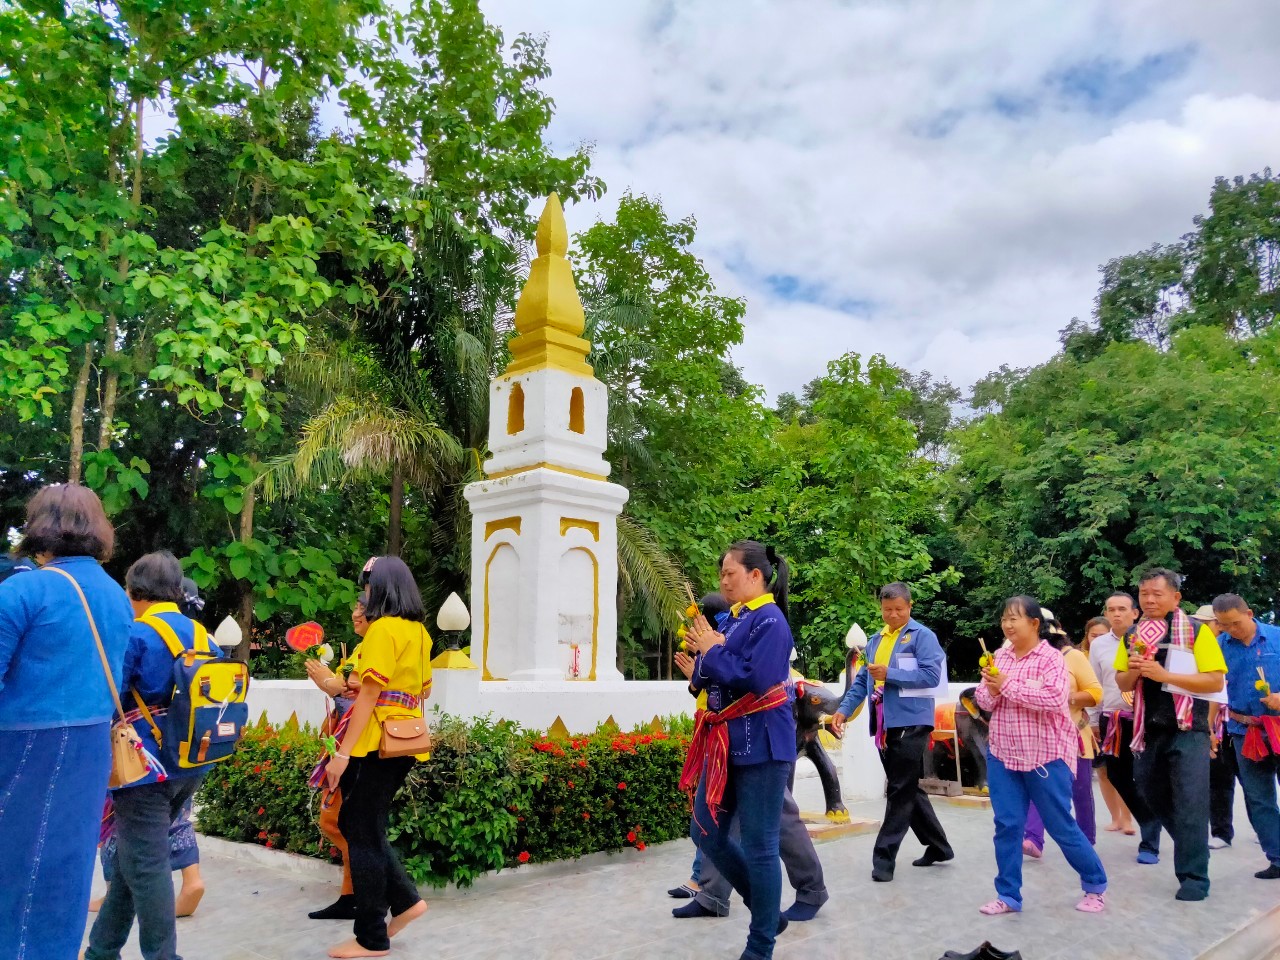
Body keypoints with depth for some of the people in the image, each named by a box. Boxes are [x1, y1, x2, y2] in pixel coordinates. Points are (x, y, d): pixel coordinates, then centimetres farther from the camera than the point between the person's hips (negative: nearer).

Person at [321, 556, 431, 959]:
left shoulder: (383, 628, -14)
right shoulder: (418, 630, 12)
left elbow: (369, 693, -18)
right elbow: (424, 689, 17)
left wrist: (343, 752, -16)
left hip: (379, 742, -9)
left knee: (363, 834, 2)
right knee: (357, 823, 19)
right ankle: (405, 899, 19)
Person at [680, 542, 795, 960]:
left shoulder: (770, 621, -13)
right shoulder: (731, 620, 11)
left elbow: (756, 680, -25)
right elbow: (702, 681, 12)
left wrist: (712, 651, -13)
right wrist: (704, 654, -8)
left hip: (760, 746, -9)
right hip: (725, 744, 9)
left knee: (759, 847, 2)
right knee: (706, 834, 14)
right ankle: (769, 913, 31)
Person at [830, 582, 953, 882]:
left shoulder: (922, 635, -5)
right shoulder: (875, 640, 16)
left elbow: (932, 676, -16)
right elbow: (861, 680, 16)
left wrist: (889, 674, -17)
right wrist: (844, 709, 4)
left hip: (910, 723, -8)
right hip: (884, 725, 8)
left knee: (900, 792, -4)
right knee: (908, 790, 15)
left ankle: (884, 857, -1)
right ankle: (938, 846, 30)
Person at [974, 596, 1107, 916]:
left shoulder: (1051, 657, -11)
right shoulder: (1000, 656, 5)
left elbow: (1054, 698, -26)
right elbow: (984, 701, 7)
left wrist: (1008, 685, -22)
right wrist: (992, 690, -16)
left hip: (1045, 756, -5)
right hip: (1002, 755, 5)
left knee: (1061, 826, 7)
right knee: (1006, 826, 6)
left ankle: (1096, 887, 29)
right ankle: (1008, 896, 17)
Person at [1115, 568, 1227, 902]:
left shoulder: (1197, 631, -8)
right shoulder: (1133, 635, 7)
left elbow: (1215, 681, -15)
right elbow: (1122, 683, 12)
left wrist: (1163, 674, -22)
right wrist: (1133, 671, -11)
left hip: (1188, 729, -6)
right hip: (1148, 730, 6)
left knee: (1190, 802, -6)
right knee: (1151, 793, 16)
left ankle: (1194, 877, 4)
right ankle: (1192, 844, 39)